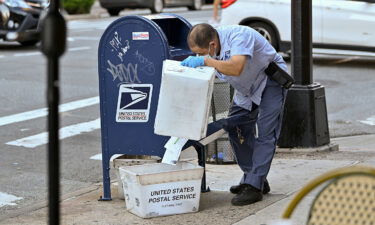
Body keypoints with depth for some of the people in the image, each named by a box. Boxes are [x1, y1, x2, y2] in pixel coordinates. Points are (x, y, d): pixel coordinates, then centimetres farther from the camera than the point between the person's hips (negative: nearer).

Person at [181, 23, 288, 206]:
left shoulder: (239, 35, -34)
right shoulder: (206, 49, -11)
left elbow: (235, 68, -48)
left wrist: (204, 60, -45)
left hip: (270, 80, -8)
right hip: (247, 88, 8)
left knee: (264, 133, -14)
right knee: (235, 128, 4)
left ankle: (254, 187, -17)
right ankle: (251, 177, 15)